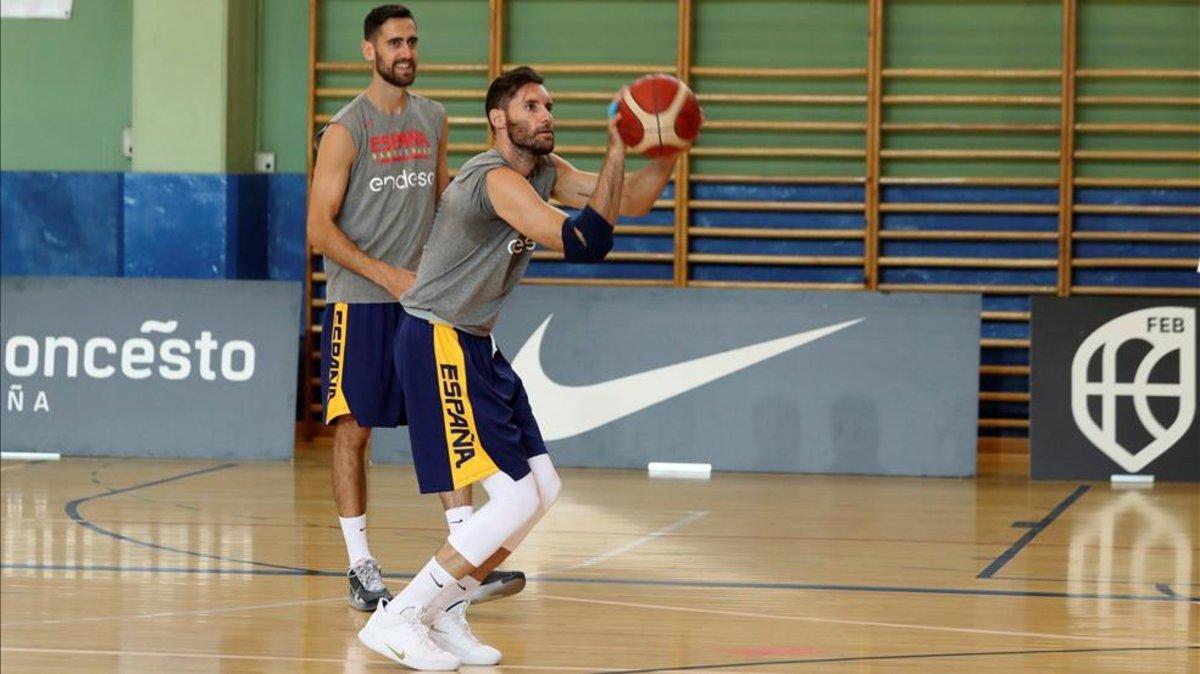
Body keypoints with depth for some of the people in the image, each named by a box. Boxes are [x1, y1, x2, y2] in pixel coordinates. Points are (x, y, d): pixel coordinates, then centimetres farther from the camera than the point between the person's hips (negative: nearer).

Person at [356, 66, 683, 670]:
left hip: (476, 346, 10)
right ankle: (395, 620, -9)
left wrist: (667, 155, -6)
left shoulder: (546, 171, 9)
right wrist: (617, 150, -31)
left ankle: (445, 614, 18)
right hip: (436, 344, -10)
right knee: (515, 498, -14)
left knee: (543, 488, 10)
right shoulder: (498, 179, -21)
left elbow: (628, 202, 12)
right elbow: (584, 243, -30)